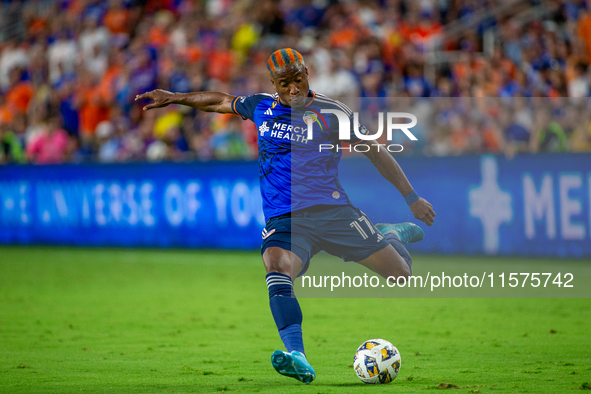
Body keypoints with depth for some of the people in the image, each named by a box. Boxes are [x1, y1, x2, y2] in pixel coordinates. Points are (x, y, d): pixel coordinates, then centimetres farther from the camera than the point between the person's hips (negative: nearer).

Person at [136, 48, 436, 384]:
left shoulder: (330, 113, 1)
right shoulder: (262, 107, 10)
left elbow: (376, 153, 7)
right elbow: (221, 101, 30)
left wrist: (412, 198, 7)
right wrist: (174, 97, 30)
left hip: (332, 210, -1)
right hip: (284, 220, 1)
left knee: (401, 275, -2)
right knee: (276, 267, -33)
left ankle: (395, 234, 36)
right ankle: (298, 358, -47)